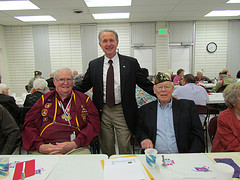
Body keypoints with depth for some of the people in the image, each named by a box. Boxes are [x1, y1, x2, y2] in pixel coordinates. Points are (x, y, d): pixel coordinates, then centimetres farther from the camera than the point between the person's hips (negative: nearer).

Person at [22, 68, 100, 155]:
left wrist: (74, 144, -12)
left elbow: (94, 123, 3)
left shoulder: (84, 99, 14)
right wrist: (39, 146, -7)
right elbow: (29, 124, 11)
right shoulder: (45, 99, 18)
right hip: (46, 147, 1)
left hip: (76, 148, 0)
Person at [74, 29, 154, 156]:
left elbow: (145, 84, 1)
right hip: (102, 112, 2)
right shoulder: (93, 65, 6)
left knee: (125, 148, 5)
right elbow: (83, 86, 11)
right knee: (106, 149, 13)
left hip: (123, 112, -1)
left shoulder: (131, 63, 0)